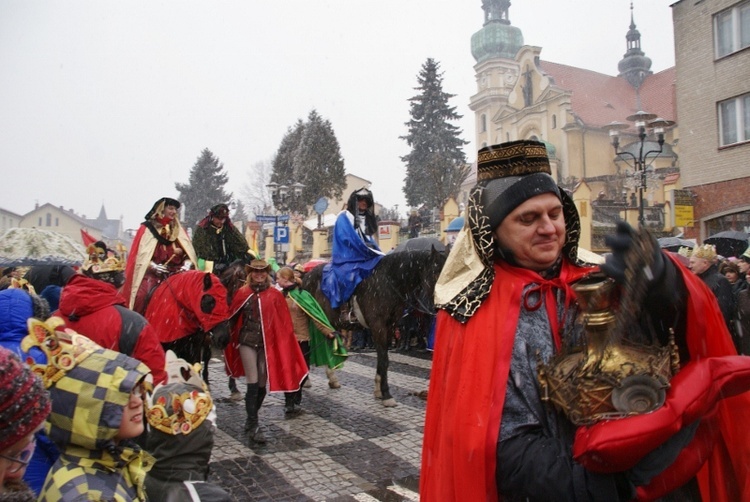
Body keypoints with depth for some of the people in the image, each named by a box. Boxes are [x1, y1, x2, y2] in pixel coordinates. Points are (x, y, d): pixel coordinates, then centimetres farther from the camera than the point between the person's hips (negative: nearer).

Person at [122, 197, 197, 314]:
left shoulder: (178, 230, 16)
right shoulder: (147, 228, 6)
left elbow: (188, 252, 13)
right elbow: (140, 255, 0)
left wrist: (187, 264, -7)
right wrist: (153, 265, -15)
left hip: (175, 271, 3)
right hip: (152, 272, -3)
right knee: (143, 294, -25)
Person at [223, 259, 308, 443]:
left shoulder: (275, 295, 0)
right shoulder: (242, 293, 0)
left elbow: (284, 322, 1)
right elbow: (233, 316, 5)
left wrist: (282, 344, -4)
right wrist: (233, 341, 1)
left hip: (268, 343, 2)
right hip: (248, 341, -1)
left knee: (262, 384, 9)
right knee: (253, 383, -6)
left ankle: (251, 420, 28)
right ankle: (253, 425, -2)